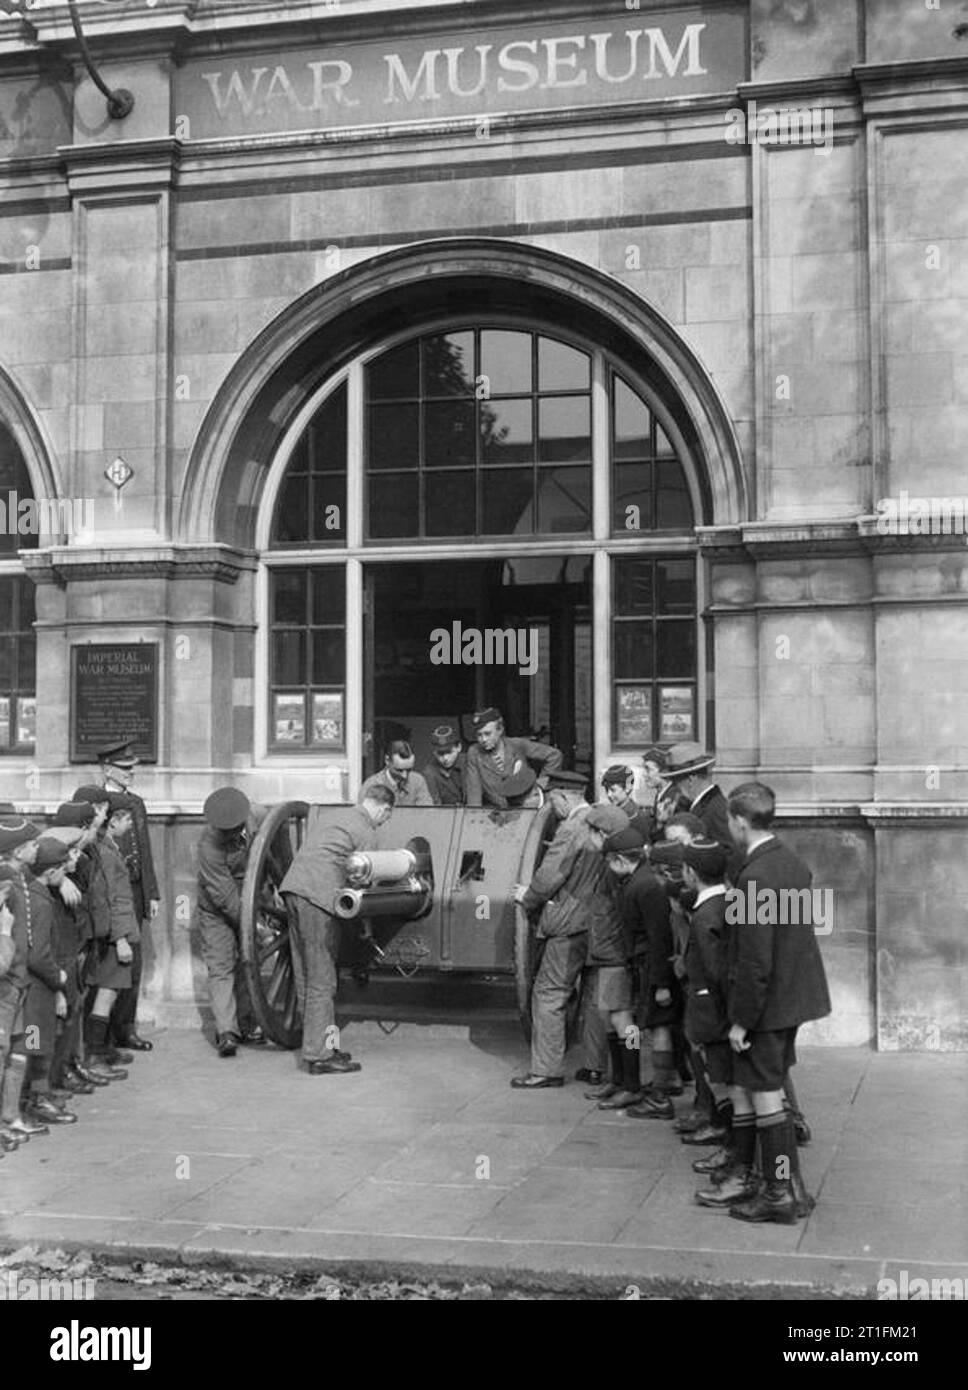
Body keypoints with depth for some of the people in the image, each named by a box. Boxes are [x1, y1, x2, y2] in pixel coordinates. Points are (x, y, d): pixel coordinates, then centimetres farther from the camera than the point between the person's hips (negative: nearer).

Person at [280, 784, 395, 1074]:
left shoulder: (345, 817, 23)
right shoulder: (366, 834, -4)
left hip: (293, 887, 9)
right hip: (318, 895, -9)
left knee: (306, 976, 12)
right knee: (322, 980, -5)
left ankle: (317, 1045, 19)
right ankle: (319, 1055, -2)